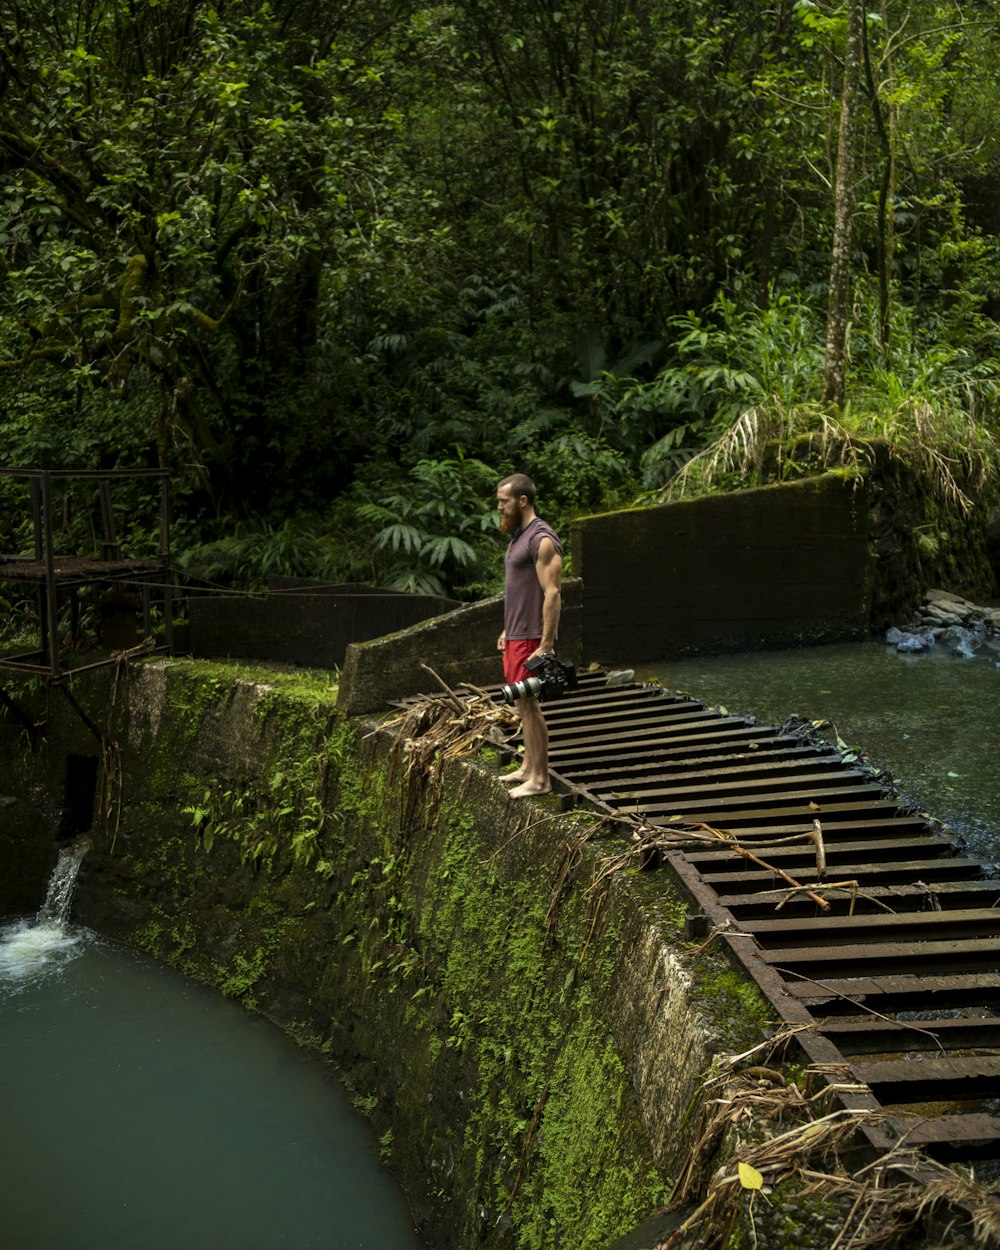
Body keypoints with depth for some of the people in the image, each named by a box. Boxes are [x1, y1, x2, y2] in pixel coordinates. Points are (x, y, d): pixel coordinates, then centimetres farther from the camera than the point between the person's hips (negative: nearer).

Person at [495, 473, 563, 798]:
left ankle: (540, 779, -1)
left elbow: (552, 594, -21)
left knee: (528, 704, -7)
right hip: (516, 635, 10)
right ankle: (528, 766, 24)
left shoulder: (542, 539, -17)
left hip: (531, 637, -10)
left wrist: (546, 646, -24)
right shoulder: (518, 536, 14)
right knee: (521, 703, 15)